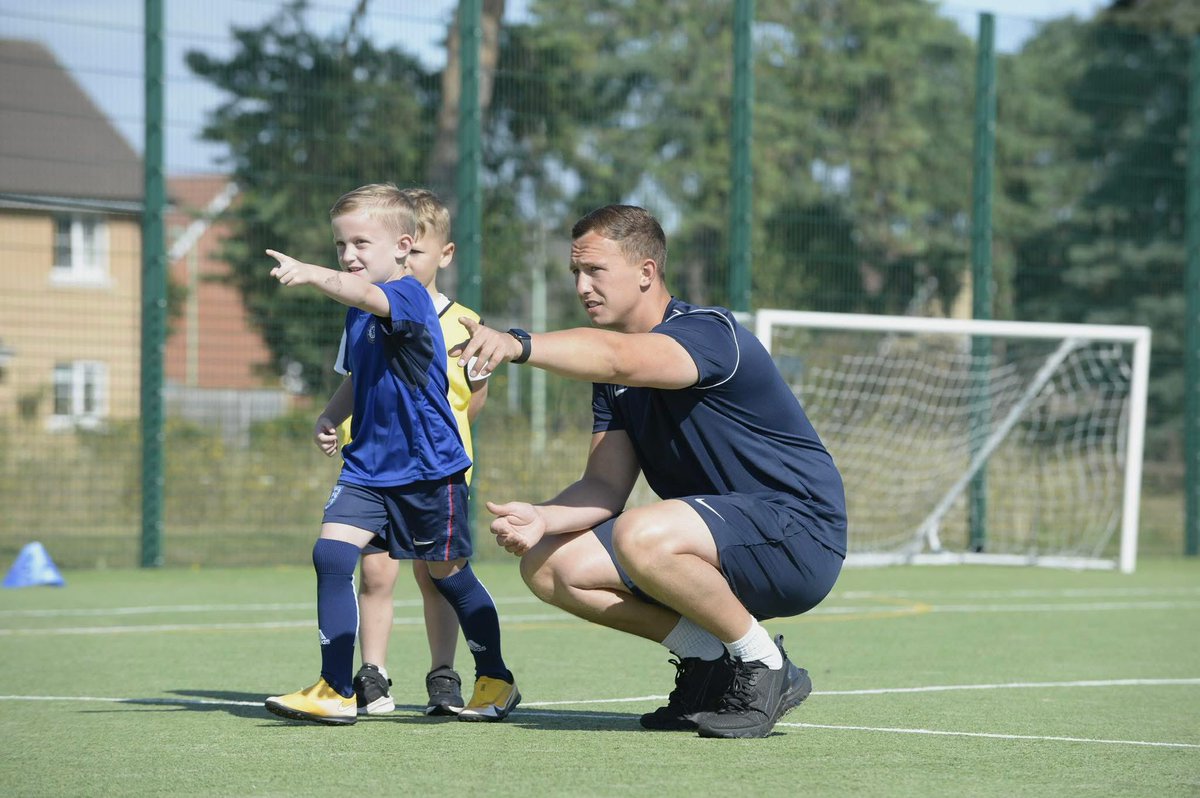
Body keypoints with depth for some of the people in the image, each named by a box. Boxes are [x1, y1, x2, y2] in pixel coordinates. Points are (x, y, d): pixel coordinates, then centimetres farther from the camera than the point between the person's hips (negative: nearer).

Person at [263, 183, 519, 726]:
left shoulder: (409, 295, -15)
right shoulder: (357, 313, 10)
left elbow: (363, 294, -39)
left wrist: (311, 275, -57)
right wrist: (330, 416, 6)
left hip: (429, 467, -7)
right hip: (368, 465, 7)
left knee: (447, 574, 6)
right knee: (330, 555, -11)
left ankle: (496, 680, 26)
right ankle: (336, 691, -8)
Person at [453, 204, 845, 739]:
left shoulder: (708, 331, -18)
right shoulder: (613, 379, 10)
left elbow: (616, 356, -40)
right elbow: (606, 485, 3)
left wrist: (518, 345, -55)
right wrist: (543, 518, -18)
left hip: (797, 534, -9)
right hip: (721, 544, 9)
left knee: (641, 536, -36)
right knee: (549, 566, -2)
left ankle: (763, 669, -13)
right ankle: (711, 662, 1)